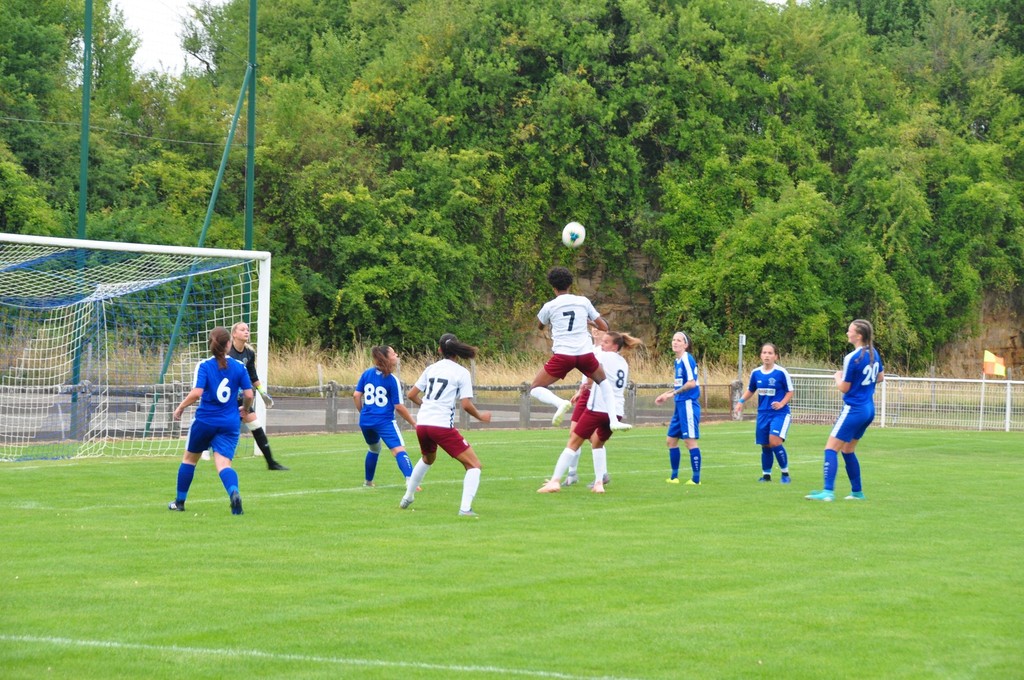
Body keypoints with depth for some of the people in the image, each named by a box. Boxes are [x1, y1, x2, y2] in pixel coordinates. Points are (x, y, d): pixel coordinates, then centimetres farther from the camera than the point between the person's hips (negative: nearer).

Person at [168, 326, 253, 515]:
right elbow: (249, 395, -2)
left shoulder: (204, 366, -7)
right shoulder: (239, 367, -1)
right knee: (223, 463, -7)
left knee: (189, 458, 20)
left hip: (205, 420, -1)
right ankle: (234, 493, -38)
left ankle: (179, 502, 30)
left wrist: (181, 407, -2)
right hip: (229, 423, 1)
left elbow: (196, 393, -18)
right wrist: (245, 409, 19)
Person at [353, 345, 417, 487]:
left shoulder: (367, 373, 4)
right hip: (385, 421, -6)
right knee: (399, 450, -16)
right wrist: (414, 423, -1)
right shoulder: (392, 380, -10)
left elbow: (356, 395, 5)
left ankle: (368, 481, 41)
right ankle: (410, 480, -36)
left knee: (374, 449, 30)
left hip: (366, 421, 6)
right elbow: (398, 407, -10)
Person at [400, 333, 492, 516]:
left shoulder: (431, 369, 12)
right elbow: (466, 405, -10)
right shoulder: (461, 372, -2)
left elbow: (411, 395, 16)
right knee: (474, 465, 0)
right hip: (443, 426, -6)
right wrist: (480, 416, 9)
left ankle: (407, 498, 44)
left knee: (427, 459, 36)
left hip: (422, 423, 6)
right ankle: (465, 508, -17)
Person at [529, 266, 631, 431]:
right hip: (585, 354, 3)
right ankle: (614, 420, 12)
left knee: (535, 389, 9)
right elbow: (604, 327, 14)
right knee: (603, 382, 29)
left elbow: (540, 326, 25)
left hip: (562, 355, -2)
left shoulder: (549, 306, 4)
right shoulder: (583, 302, 9)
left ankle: (560, 403, -22)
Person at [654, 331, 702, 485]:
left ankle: (696, 479, -3)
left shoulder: (687, 359, -14)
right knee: (671, 440, 13)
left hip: (689, 404, -10)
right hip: (680, 405, 10)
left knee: (690, 441, -8)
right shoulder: (678, 361, 14)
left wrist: (673, 393, -16)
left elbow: (691, 383, -21)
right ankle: (674, 477, 21)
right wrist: (667, 395, 17)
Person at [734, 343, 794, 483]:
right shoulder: (755, 373, 4)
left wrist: (782, 403, -18)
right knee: (765, 446, 8)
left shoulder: (781, 373, -10)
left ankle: (785, 474, -6)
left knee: (775, 441, -20)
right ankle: (766, 474, 25)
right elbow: (750, 391, 19)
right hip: (763, 413, 5)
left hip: (780, 413, -5)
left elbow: (790, 392, -2)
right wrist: (741, 401, 3)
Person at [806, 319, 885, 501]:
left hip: (854, 410, -9)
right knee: (847, 450, 20)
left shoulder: (852, 358, -19)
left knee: (831, 448, -8)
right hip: (869, 409, 9)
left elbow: (844, 388, -13)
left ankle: (828, 491, -19)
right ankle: (857, 491, 21)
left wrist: (838, 377, 6)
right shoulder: (874, 353, 6)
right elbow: (880, 377, 20)